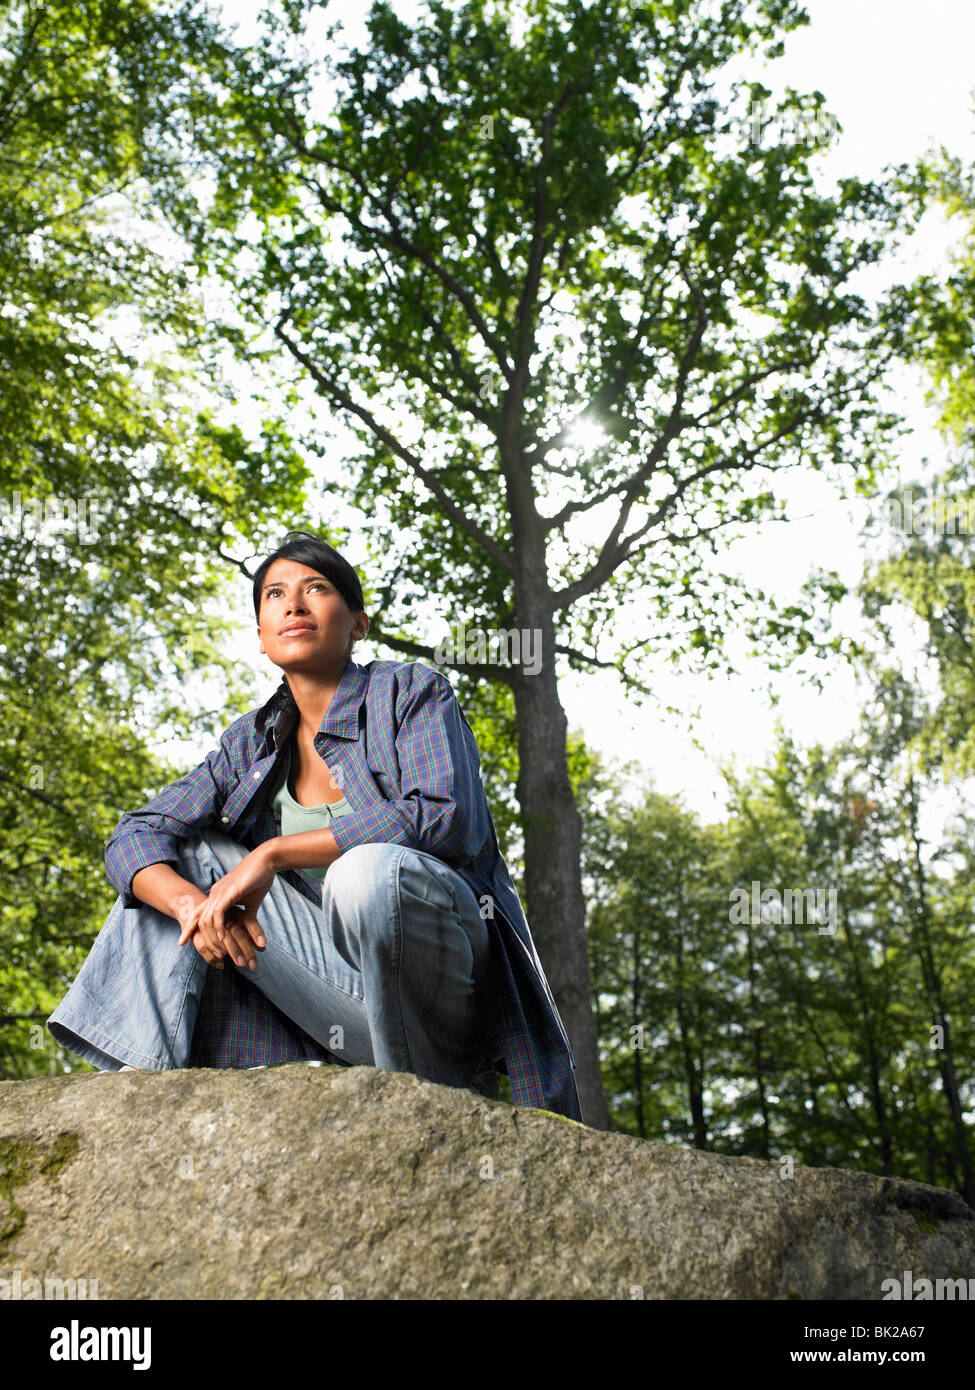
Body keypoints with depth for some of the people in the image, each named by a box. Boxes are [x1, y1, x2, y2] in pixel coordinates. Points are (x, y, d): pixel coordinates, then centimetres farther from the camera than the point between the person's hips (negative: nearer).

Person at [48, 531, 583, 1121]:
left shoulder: (411, 691, -4)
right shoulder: (253, 742, 10)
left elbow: (443, 818, -20)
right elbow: (135, 835, 3)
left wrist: (274, 854, -21)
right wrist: (194, 904, -20)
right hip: (348, 997, 5)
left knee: (369, 869, -36)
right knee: (186, 852, -1)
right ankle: (145, 1065, -11)